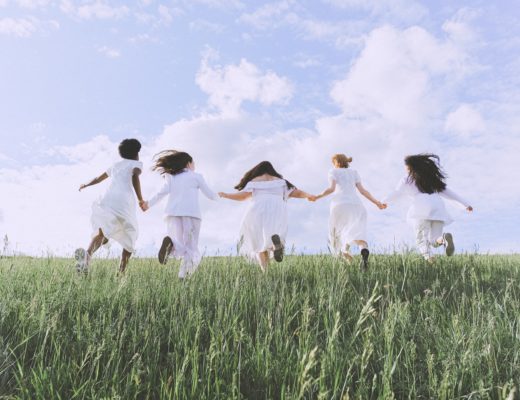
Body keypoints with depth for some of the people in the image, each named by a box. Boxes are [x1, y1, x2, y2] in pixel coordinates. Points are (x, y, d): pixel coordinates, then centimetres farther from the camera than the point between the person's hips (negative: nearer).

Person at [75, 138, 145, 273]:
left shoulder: (116, 165, 31)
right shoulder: (137, 163, 16)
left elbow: (99, 178, 44)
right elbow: (135, 177, -9)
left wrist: (86, 184, 64)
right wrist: (140, 199, -8)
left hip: (108, 200, 3)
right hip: (125, 203, -3)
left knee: (101, 233, -11)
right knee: (130, 239, 16)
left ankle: (87, 254, -44)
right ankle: (121, 272, 9)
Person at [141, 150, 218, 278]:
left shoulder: (171, 177, 16)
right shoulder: (196, 176, 11)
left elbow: (162, 192, 2)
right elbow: (210, 195, 16)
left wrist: (149, 203, 15)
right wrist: (218, 196, 37)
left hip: (173, 213, 3)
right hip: (191, 214, -2)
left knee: (180, 244, 6)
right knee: (191, 248, 2)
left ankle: (170, 242, -29)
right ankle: (183, 275, -22)